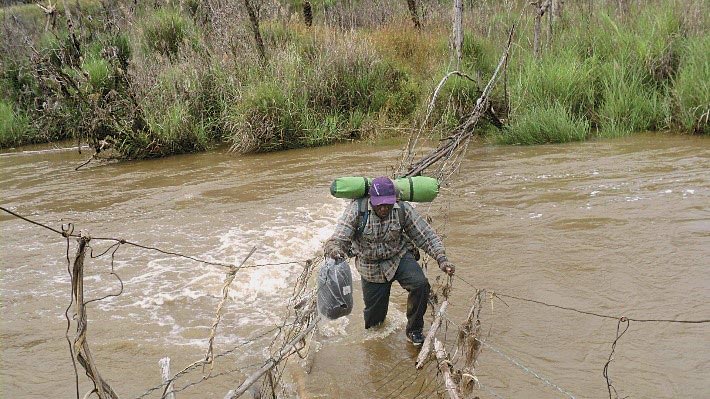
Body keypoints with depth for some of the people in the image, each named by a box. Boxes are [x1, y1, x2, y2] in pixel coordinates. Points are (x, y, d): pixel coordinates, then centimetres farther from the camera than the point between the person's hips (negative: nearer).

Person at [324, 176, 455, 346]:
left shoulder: (403, 210, -17)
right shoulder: (356, 210, -22)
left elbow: (426, 235, -13)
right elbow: (339, 238, -28)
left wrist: (441, 259, -25)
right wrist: (334, 249, -52)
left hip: (399, 257, 0)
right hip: (371, 267, 0)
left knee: (420, 285, -29)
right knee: (374, 318, 10)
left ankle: (414, 330, -5)